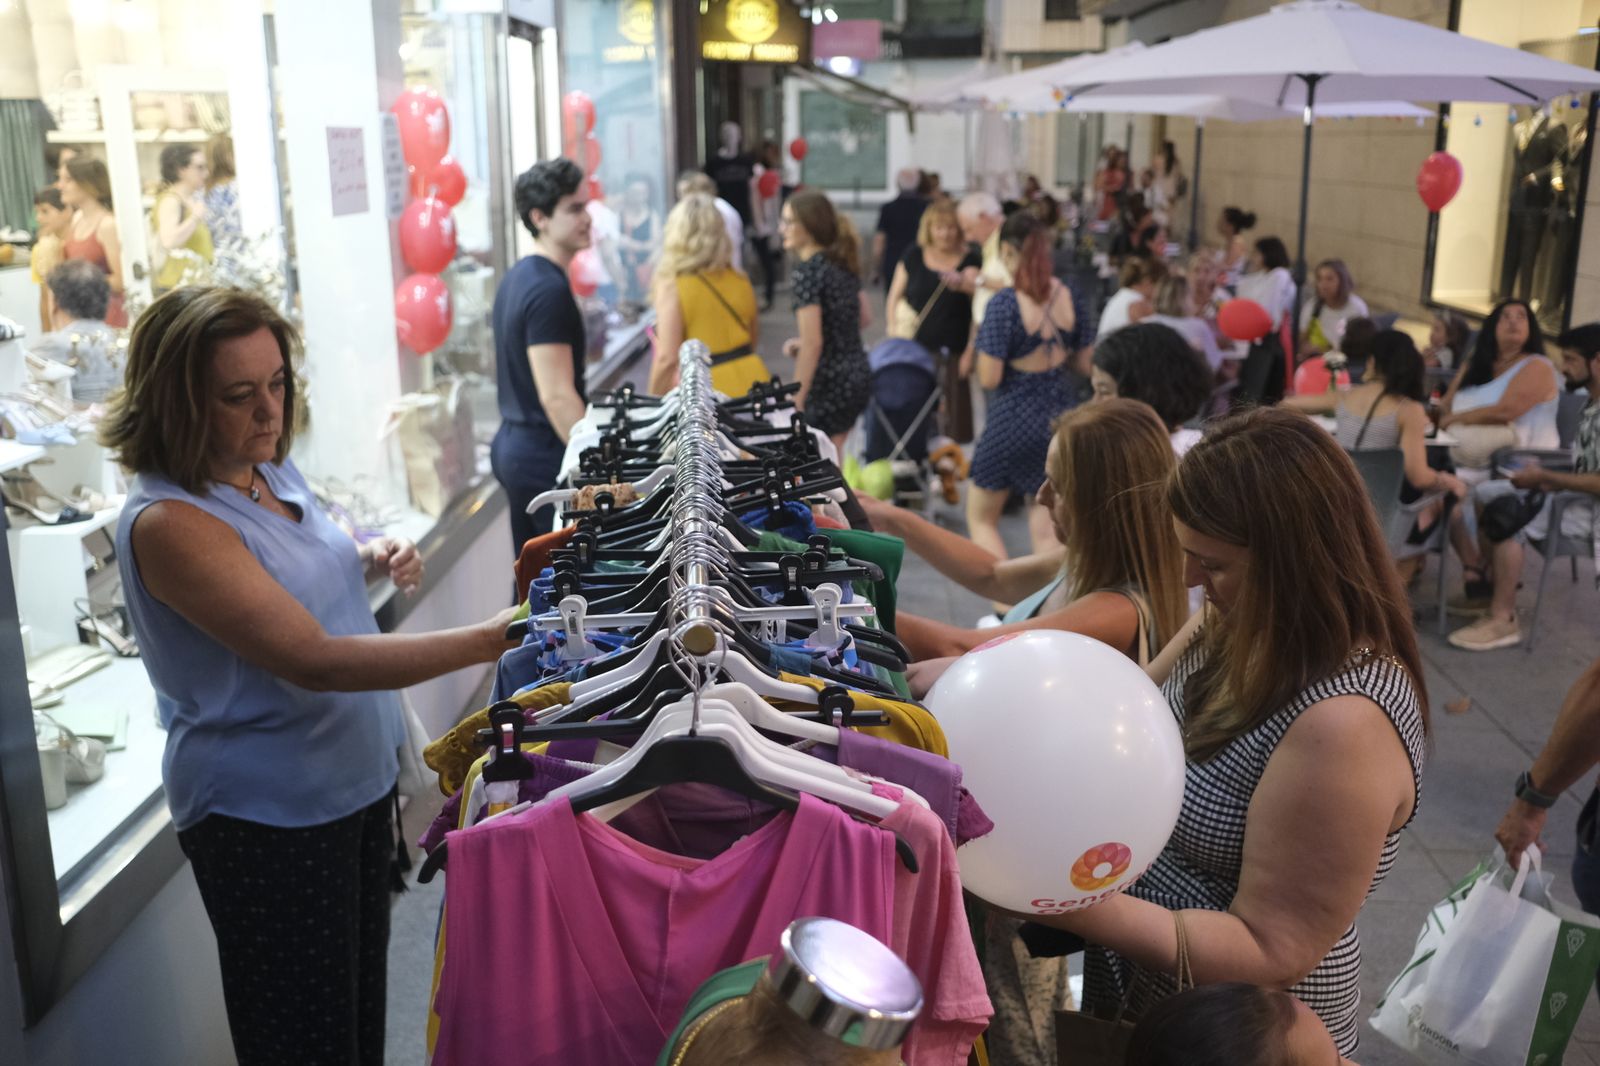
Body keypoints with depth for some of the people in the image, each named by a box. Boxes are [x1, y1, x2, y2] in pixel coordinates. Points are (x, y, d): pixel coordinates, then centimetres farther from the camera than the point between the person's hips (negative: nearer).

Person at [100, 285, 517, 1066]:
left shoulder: (269, 471, 0)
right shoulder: (167, 522, -24)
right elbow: (313, 659, -31)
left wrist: (373, 559, -3)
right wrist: (485, 641, -36)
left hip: (359, 780, 8)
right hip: (267, 818, -7)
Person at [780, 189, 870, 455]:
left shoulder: (807, 271, -16)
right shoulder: (843, 263, 8)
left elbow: (813, 344, -21)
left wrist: (796, 403, -17)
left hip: (827, 382, -9)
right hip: (858, 375, 9)